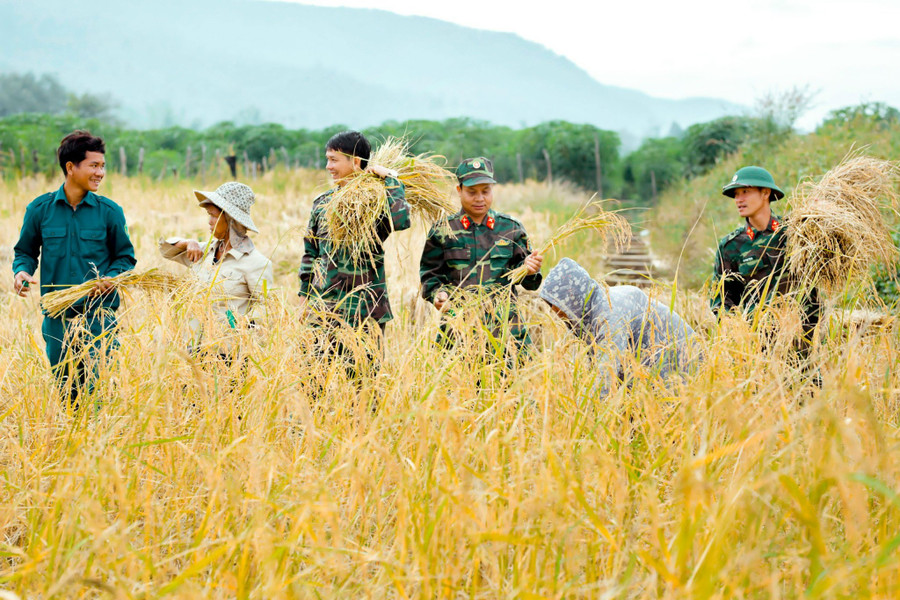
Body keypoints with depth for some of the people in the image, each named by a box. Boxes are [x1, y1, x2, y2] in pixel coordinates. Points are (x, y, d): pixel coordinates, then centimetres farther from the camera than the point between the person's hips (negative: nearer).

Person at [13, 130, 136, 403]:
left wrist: (110, 278, -13)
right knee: (64, 389, 9)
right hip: (57, 316, 1)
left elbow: (125, 257, 8)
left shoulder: (109, 211, 1)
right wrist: (22, 271, -8)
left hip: (99, 312, -1)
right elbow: (26, 251, 14)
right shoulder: (40, 209, 2)